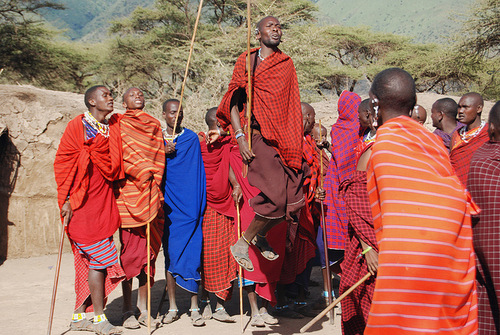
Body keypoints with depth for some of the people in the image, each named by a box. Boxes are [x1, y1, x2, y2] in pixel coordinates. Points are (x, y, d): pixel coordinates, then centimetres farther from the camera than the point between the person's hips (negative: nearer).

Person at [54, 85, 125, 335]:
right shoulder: (78, 125, -5)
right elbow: (62, 162, -6)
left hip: (103, 201, 6)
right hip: (82, 204, -6)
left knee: (89, 260, 10)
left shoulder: (113, 127, 11)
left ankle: (81, 314, 20)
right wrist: (66, 199, -12)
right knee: (100, 258, -7)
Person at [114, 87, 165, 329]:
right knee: (129, 251, -4)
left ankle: (144, 308, 11)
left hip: (151, 197, 4)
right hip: (128, 193, -4)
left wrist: (155, 190, 6)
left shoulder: (154, 126, 19)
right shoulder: (119, 125, 6)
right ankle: (127, 310, 5)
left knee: (148, 251, 3)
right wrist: (142, 173, -12)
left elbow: (159, 159, 16)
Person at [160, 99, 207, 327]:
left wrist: (199, 204, -3)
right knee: (170, 254, 5)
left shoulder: (192, 138, 6)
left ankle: (194, 308, 3)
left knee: (191, 254, -4)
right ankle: (172, 307, 14)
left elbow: (198, 172, 4)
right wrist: (162, 152, -13)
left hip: (189, 205, -2)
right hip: (168, 205, 2)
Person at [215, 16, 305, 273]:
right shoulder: (246, 61, 5)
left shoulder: (287, 64, 16)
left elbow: (292, 107, 17)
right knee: (277, 197, -18)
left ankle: (260, 235, 26)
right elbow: (233, 102, 1)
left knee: (293, 199, 0)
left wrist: (295, 143, 10)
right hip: (259, 136, -5)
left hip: (284, 139, 5)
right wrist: (240, 137, -11)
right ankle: (242, 244, 2)